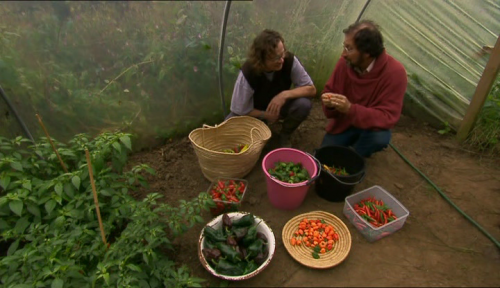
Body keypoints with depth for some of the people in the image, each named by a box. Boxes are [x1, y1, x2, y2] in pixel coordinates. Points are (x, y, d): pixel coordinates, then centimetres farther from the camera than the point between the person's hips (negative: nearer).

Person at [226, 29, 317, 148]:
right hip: (255, 112, -2)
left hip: (279, 105, 2)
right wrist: (266, 115, -20)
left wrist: (285, 94, -35)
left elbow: (311, 89, -21)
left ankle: (284, 136, 1)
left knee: (303, 104, -30)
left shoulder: (289, 60, -27)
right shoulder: (248, 72, -33)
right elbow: (240, 111, -24)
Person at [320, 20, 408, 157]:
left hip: (371, 127, -2)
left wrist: (350, 109, -42)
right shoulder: (345, 62, -16)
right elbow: (329, 90, -1)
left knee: (380, 138, -35)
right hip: (342, 124, 3)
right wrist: (329, 101, -27)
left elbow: (387, 117, -28)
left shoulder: (394, 72, -25)